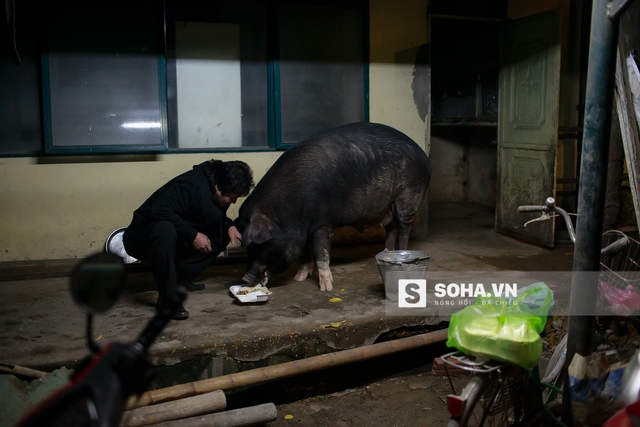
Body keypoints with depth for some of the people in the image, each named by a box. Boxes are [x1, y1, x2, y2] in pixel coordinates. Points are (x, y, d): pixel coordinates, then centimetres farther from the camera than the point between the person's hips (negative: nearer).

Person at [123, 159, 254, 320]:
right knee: (165, 229, -41)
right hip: (141, 239, -8)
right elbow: (160, 211, -38)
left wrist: (229, 225, -8)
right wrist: (193, 235, -32)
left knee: (223, 233, -3)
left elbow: (218, 218, 14)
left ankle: (181, 278, 0)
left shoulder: (216, 193, -3)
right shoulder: (191, 186, -28)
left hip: (177, 239, 8)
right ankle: (167, 297, -28)